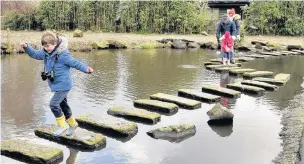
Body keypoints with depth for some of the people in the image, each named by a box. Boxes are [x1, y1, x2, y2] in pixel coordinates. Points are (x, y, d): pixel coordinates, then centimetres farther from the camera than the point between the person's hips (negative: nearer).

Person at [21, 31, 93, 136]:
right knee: (63, 104, 18)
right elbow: (34, 54, 11)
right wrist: (26, 47, -6)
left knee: (54, 104, -13)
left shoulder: (63, 54, -20)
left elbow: (75, 63, -17)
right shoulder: (46, 53, 3)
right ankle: (72, 124, 35)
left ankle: (62, 125, 4)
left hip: (63, 84, -9)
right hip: (56, 84, 9)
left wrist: (86, 69, -29)